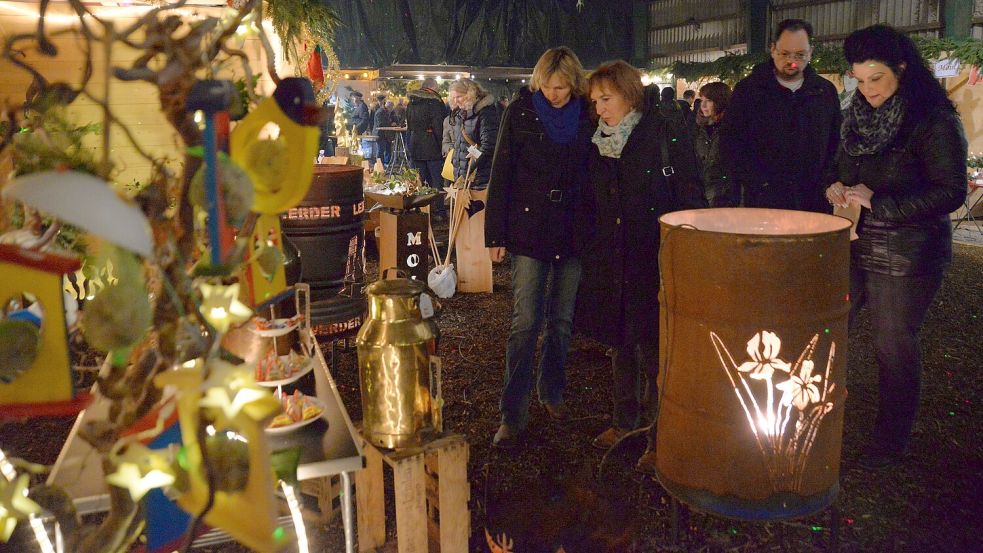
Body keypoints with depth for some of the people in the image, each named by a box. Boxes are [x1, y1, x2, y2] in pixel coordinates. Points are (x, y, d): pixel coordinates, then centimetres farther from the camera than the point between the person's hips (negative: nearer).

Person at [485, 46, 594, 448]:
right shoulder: (520, 111, -2)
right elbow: (501, 174, -3)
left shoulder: (587, 116, 3)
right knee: (525, 323, -5)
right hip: (529, 231, -2)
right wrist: (496, 235, -6)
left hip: (572, 233, 3)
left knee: (562, 320, 12)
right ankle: (512, 416, 1)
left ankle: (552, 393, 32)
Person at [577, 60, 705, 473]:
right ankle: (625, 418, 33)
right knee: (620, 343, 16)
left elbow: (690, 201, -8)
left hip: (656, 261, -6)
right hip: (610, 262, 6)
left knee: (654, 350, 0)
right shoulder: (599, 144, 10)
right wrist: (589, 252, 10)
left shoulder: (667, 136, -8)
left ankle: (659, 437, 13)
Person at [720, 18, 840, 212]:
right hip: (762, 202, -2)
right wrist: (758, 183, -11)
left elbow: (836, 144, 15)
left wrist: (828, 183, -1)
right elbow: (730, 143, -1)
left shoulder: (826, 91, 12)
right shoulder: (748, 89, 3)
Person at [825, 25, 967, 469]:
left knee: (894, 347, 5)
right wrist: (837, 189, -2)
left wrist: (879, 201, -22)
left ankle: (890, 443, 24)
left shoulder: (934, 120, -13)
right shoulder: (859, 115, 7)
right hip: (854, 245, 6)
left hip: (906, 254, -6)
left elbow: (951, 192, -16)